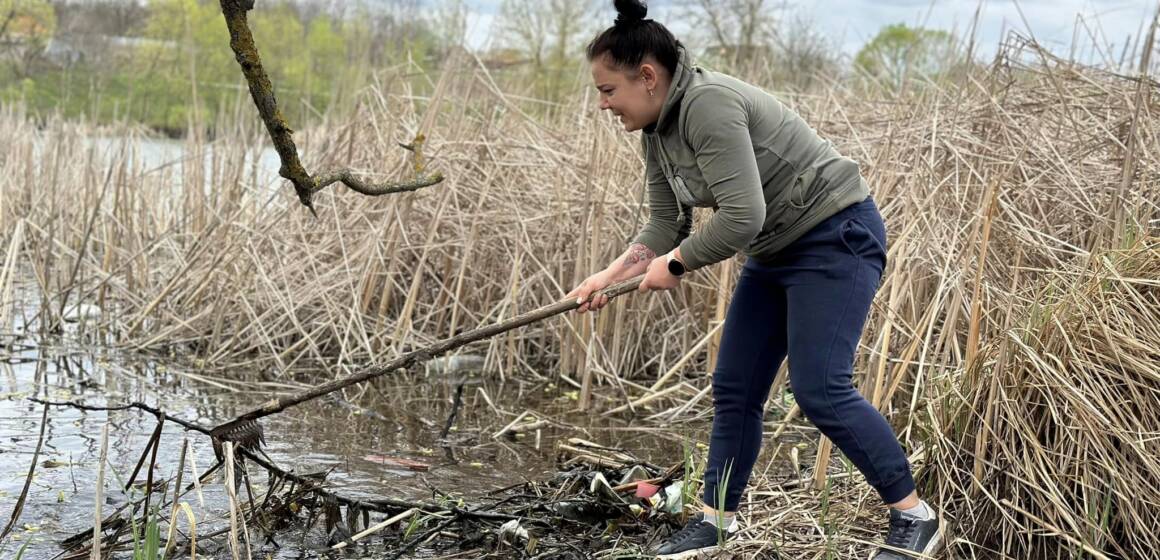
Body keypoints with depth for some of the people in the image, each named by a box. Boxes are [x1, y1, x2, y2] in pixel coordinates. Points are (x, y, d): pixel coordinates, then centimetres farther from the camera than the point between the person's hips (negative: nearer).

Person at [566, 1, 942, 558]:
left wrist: (675, 263, -17)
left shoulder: (709, 105, -25)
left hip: (837, 237, -10)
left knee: (820, 391, -15)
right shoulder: (657, 133, 6)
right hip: (777, 252, 10)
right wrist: (610, 275, -1)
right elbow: (665, 225, 11)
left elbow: (742, 216, -30)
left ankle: (913, 515, -2)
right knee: (733, 389, 8)